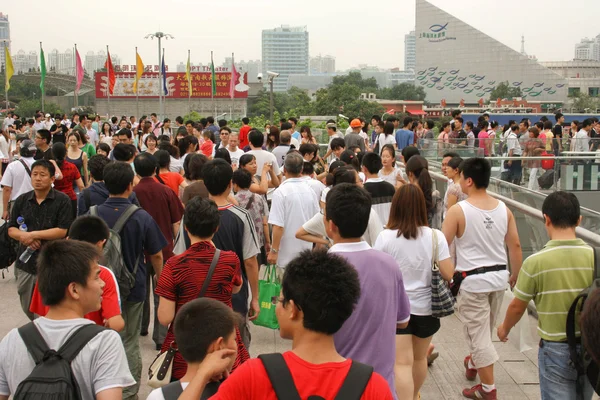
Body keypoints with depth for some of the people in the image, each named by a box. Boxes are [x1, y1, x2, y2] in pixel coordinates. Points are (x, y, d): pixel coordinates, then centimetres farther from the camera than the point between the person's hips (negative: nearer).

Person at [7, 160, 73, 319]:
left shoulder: (62, 200, -7)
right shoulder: (22, 200, 7)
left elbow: (63, 231, -14)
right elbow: (11, 229, 8)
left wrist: (33, 234, -14)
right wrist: (24, 237, -13)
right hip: (25, 262, 5)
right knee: (28, 309, 17)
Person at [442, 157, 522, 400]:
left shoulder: (458, 210, -16)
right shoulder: (503, 209, -1)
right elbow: (515, 246, 4)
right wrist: (516, 275, 16)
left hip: (473, 279, -6)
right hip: (499, 276, 6)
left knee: (478, 334, 5)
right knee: (484, 329, 24)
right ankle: (473, 364, 47)